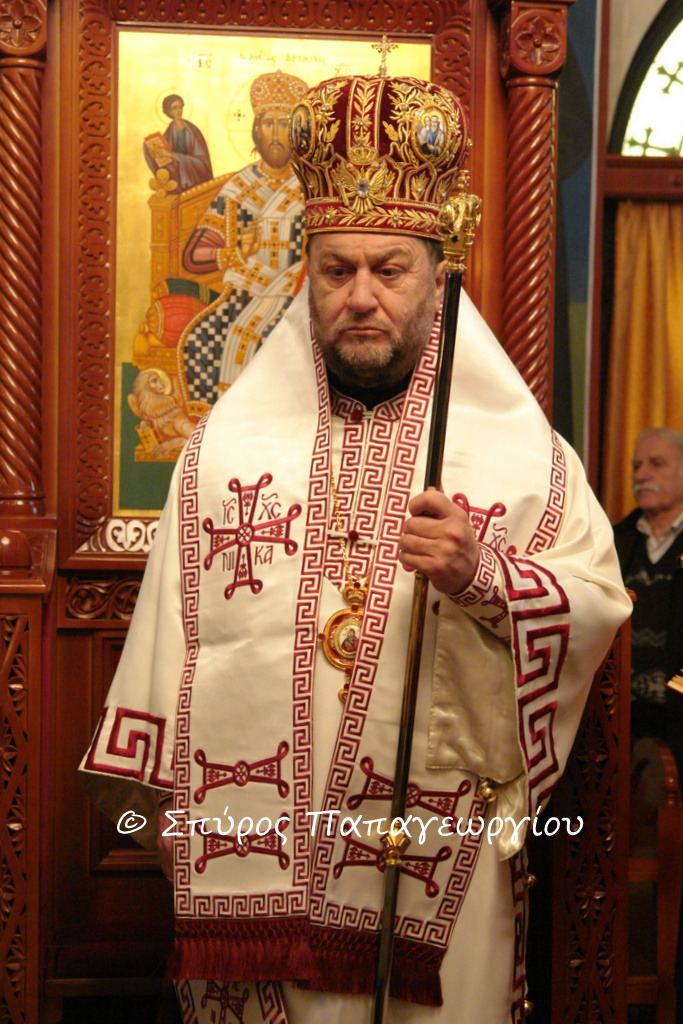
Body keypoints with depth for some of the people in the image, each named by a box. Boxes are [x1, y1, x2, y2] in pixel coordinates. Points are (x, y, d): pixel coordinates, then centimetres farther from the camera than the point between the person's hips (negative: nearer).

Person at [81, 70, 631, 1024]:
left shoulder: (520, 448, 2)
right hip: (246, 843, 2)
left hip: (437, 853, -1)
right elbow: (173, 619, 6)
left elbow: (600, 598, -5)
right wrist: (143, 777, 5)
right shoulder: (227, 440, 7)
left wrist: (485, 576, -23)